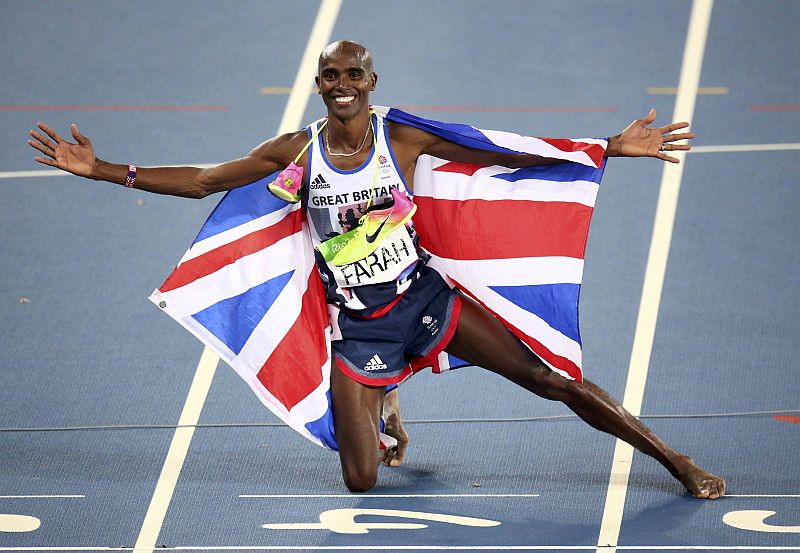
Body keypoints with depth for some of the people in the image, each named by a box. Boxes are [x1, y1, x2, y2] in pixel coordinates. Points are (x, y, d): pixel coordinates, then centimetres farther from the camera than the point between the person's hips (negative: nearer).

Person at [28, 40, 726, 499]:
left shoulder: (404, 138, -6)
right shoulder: (295, 152, -4)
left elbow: (506, 156, -2)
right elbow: (201, 181, 1)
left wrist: (613, 148, -5)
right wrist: (101, 170, -4)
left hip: (426, 297, 0)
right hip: (357, 326, 1)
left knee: (554, 380, -8)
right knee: (361, 481, -6)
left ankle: (679, 463, 5)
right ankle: (384, 410, 30)